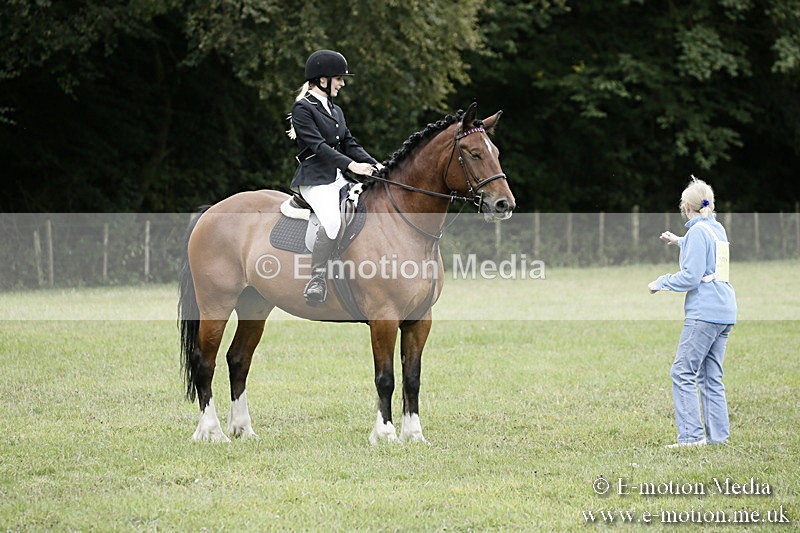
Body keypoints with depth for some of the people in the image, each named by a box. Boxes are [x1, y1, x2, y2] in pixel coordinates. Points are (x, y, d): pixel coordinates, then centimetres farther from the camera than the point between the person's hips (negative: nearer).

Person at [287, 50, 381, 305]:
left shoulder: (335, 110, 21)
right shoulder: (303, 108, -5)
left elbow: (349, 144, 17)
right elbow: (317, 145, -15)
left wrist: (374, 165, 0)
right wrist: (352, 165, -23)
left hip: (340, 178, 9)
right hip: (315, 180, -9)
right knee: (332, 220, -33)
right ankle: (317, 277, -29)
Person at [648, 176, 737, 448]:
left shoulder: (697, 232, -10)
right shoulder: (718, 229, 15)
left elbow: (691, 277, -15)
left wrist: (661, 282, -1)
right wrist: (680, 242, 45)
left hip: (704, 313, -9)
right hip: (725, 312, 9)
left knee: (683, 372, -8)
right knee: (711, 376, 12)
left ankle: (691, 435, -14)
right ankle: (717, 434, 9)